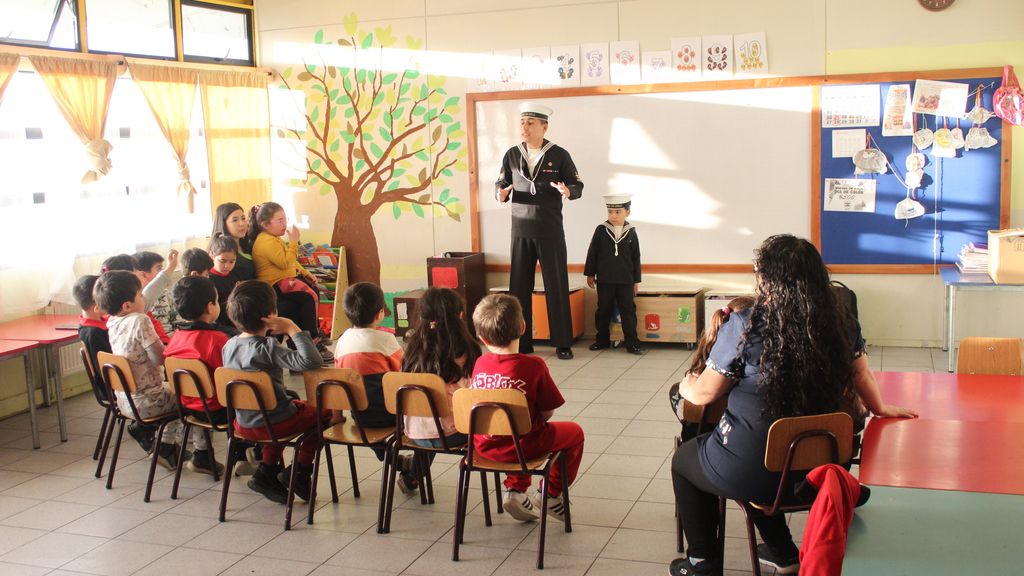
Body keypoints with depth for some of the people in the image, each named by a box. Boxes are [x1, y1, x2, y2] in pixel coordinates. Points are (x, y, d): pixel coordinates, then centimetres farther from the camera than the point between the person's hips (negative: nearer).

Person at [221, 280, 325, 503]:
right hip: (272, 423, -7)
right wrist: (293, 329, -24)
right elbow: (312, 361, -33)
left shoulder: (229, 345, -1)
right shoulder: (267, 348, -23)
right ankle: (300, 472, 14)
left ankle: (268, 469, 25)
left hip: (242, 423, 7)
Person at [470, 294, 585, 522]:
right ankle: (551, 494, 23)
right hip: (522, 447, -5)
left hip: (485, 447, 5)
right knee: (575, 432, 21)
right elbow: (547, 413, -13)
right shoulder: (533, 366, -18)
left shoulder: (479, 364, -5)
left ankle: (515, 490, 26)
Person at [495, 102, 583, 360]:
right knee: (519, 287, 3)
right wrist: (501, 194, -15)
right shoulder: (512, 155, 6)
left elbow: (577, 185, 0)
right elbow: (501, 183, 8)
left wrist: (568, 191, -23)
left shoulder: (559, 155, -2)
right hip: (520, 229, 3)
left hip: (550, 230, -2)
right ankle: (522, 342, 12)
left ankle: (562, 342, 9)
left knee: (557, 286, 1)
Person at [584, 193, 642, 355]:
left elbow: (636, 258, 6)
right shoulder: (601, 230, -2)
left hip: (625, 280, 0)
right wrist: (590, 274, 2)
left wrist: (636, 280, 6)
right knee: (603, 310, 8)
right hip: (604, 279, 0)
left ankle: (632, 343, 4)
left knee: (628, 311, 0)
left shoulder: (631, 232, 1)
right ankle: (602, 340, 20)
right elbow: (592, 253, 3)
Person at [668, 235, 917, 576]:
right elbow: (860, 375, 11)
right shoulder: (841, 323, -8)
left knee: (683, 459, 25)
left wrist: (686, 386, 14)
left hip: (750, 473, -5)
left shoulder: (744, 327, -21)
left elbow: (703, 394, -10)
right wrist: (880, 410, 32)